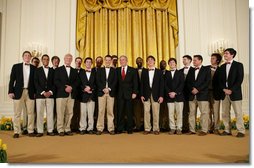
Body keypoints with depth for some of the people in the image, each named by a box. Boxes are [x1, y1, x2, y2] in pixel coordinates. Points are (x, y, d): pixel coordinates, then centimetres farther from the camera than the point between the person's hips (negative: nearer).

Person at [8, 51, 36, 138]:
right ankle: (16, 132, 9)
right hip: (18, 92, -1)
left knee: (31, 112, 2)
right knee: (17, 113, 2)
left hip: (30, 93, 1)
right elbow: (12, 80, 4)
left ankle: (30, 131, 9)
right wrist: (10, 91, -4)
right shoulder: (16, 66, 8)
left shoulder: (34, 68, 10)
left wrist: (35, 92, 2)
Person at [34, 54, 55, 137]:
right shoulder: (37, 70, 9)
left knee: (50, 113, 0)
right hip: (40, 95, -1)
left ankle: (50, 130, 7)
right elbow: (36, 83, 1)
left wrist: (50, 92, -7)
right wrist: (43, 92, -9)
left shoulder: (52, 70, 13)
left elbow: (54, 83, 8)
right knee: (39, 113, -1)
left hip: (50, 95, 1)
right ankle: (40, 131, 5)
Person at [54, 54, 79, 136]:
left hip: (71, 94, 3)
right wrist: (64, 88, -12)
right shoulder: (58, 69, 10)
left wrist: (71, 87, -9)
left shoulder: (74, 71, 19)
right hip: (61, 94, -3)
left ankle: (67, 129, 9)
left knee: (69, 113, 2)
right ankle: (60, 130, 3)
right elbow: (56, 81, -1)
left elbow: (77, 82, 9)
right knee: (60, 113, -3)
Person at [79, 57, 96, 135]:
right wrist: (85, 89, -11)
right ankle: (82, 128, 9)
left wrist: (90, 88, -12)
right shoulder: (81, 72, 11)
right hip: (83, 95, 0)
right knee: (83, 113, 1)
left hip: (91, 95, 0)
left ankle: (90, 128, 8)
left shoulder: (94, 72, 11)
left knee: (91, 113, 0)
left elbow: (96, 83, 4)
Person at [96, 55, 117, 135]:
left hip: (111, 93, 0)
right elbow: (98, 81, 3)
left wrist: (109, 89, -10)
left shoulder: (114, 70, 12)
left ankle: (111, 128, 6)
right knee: (101, 111, 0)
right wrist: (103, 89, -10)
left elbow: (115, 82, 3)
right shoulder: (99, 70, 13)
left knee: (110, 111, 0)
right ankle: (100, 128, 5)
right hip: (101, 92, 0)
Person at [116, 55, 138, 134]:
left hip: (129, 94, -1)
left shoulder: (132, 70, 4)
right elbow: (116, 82, 8)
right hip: (120, 94, 2)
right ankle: (120, 129, 12)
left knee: (129, 112, 4)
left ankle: (130, 129, 13)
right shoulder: (117, 70, 10)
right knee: (120, 112, 3)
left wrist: (134, 92, -8)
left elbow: (135, 82, 1)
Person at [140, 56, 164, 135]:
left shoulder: (159, 72, 7)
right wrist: (141, 95, -1)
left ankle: (156, 129, 11)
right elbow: (142, 84, 7)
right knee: (146, 112, 1)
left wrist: (161, 96, -5)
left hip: (156, 95, -1)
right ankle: (147, 129, 10)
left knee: (156, 112, 1)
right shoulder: (144, 71, 11)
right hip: (146, 95, 1)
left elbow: (161, 84, 3)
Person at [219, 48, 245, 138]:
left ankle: (241, 131, 6)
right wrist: (224, 89, -5)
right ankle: (227, 130, 13)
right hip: (224, 93, 5)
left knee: (238, 113, -2)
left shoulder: (238, 65, 1)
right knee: (225, 113, 5)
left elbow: (240, 79, -7)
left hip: (235, 93, -5)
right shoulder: (222, 67, 15)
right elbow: (220, 80, 12)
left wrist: (231, 90, -14)